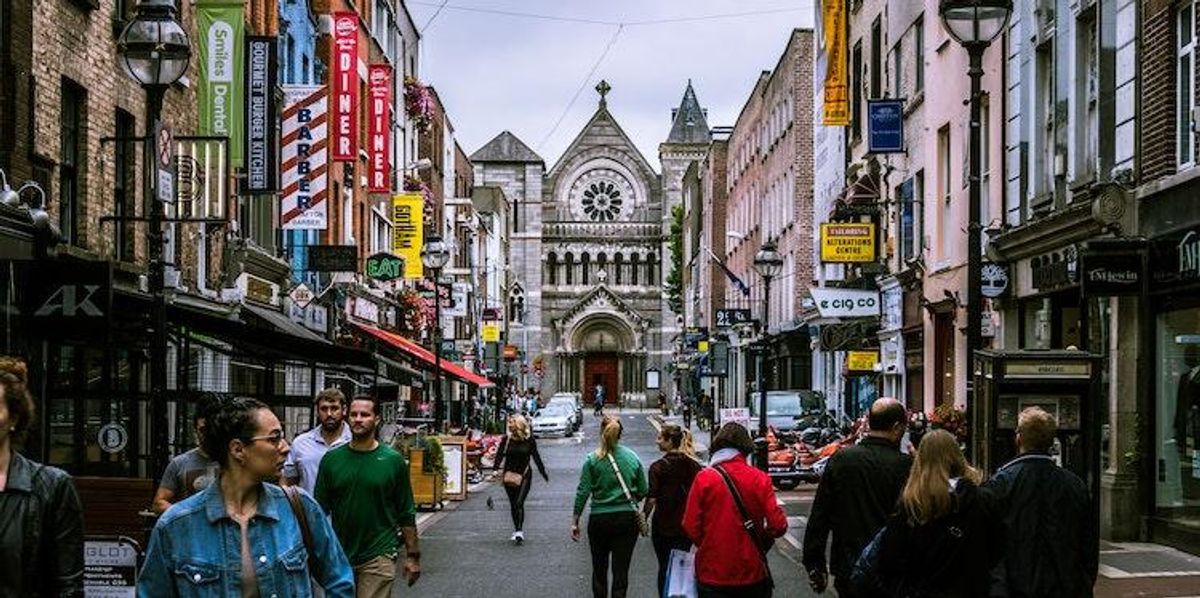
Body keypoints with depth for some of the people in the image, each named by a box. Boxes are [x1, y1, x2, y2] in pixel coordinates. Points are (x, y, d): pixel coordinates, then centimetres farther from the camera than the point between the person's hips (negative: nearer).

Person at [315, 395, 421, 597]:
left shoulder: (393, 460, -2)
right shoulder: (332, 459, 3)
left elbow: (406, 514, 3)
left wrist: (412, 555, 1)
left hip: (378, 557, -2)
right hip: (339, 555, 3)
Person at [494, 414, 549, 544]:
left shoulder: (529, 440, -4)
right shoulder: (506, 439, -3)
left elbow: (536, 457, 6)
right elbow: (499, 456, -6)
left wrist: (543, 473, 14)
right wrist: (495, 470, -22)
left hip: (524, 475, -2)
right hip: (509, 475, 2)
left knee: (519, 502, -16)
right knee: (513, 504, 10)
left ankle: (519, 531, -20)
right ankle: (517, 530, 23)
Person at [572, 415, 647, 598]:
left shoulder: (592, 460, -7)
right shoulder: (633, 457, -1)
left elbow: (583, 493, -8)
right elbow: (642, 491, 4)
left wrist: (575, 521, -1)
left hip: (600, 519, -1)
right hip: (628, 519, 1)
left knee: (599, 568, 15)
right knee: (621, 570, 3)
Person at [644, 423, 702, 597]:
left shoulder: (658, 467, -13)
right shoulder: (694, 465, 0)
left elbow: (652, 499, -15)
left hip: (663, 525, -3)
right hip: (687, 524, 3)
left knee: (664, 567, 10)